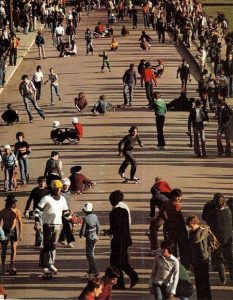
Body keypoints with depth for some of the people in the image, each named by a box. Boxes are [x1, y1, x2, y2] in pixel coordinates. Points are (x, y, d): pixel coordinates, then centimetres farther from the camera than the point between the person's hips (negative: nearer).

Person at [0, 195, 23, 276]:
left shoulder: (17, 211, -5)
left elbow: (20, 222, 3)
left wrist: (20, 233, -1)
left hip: (14, 231, 0)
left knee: (14, 249, -8)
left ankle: (11, 267, 2)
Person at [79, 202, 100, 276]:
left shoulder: (85, 219, -20)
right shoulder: (95, 216, 1)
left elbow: (83, 229, -16)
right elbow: (98, 227, 11)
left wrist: (80, 235, 6)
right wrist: (97, 235, 26)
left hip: (89, 237, -8)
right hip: (94, 237, 8)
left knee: (89, 254, -5)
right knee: (91, 253, 21)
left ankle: (95, 271, -12)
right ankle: (91, 270, 31)